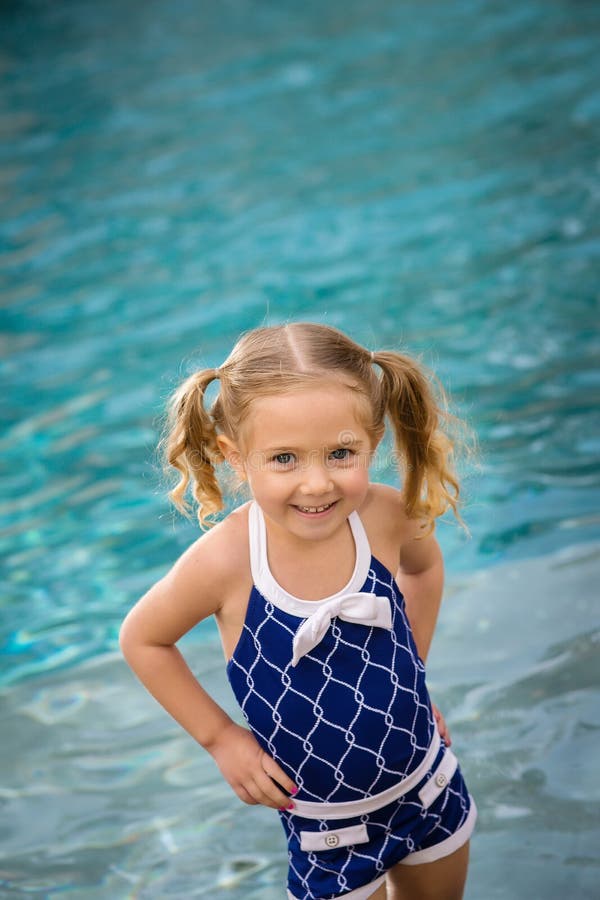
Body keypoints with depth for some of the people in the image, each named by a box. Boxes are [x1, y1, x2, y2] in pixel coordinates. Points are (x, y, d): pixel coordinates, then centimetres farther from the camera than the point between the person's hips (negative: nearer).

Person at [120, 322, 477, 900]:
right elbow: (142, 640, -8)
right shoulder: (225, 562, -27)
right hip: (323, 823, -3)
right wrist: (219, 737, -8)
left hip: (428, 785, 4)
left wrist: (410, 669, 5)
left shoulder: (385, 516, -18)